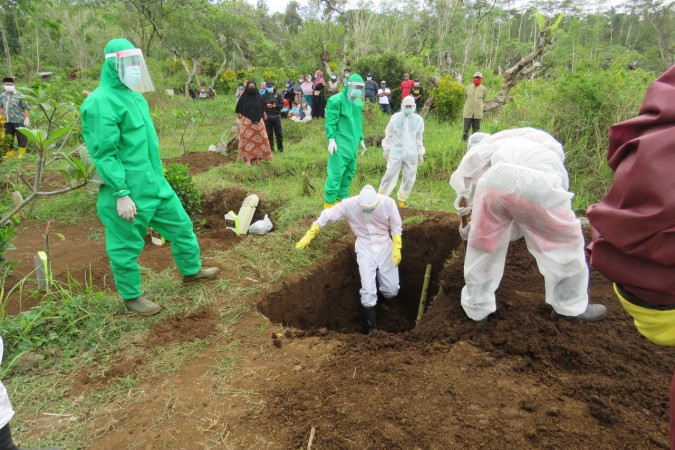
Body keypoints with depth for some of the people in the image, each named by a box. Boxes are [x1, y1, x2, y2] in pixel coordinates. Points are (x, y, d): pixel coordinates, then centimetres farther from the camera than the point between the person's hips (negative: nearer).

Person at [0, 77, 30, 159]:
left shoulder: (19, 96, -4)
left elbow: (26, 108, -6)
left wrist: (27, 118, -12)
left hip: (18, 121, -6)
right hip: (7, 122, 6)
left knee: (21, 138, -2)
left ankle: (22, 154, 7)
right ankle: (10, 153, 23)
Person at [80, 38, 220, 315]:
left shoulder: (133, 95, 12)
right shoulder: (101, 102, -16)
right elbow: (104, 154, -20)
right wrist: (121, 193, -22)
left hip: (155, 183, 9)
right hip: (128, 190, -9)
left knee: (181, 225, 18)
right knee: (126, 246, 7)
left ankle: (191, 270, 38)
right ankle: (131, 297, 25)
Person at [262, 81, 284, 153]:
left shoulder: (278, 95, 8)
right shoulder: (264, 96, 8)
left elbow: (282, 104, 4)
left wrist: (275, 106, -12)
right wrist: (266, 106, -13)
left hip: (276, 116, 0)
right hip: (267, 117, 0)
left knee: (279, 133, 1)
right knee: (269, 133, 2)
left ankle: (280, 148, 12)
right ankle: (271, 148, 9)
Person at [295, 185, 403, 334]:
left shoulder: (388, 203, -19)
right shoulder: (349, 204, -20)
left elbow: (396, 227, -6)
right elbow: (327, 216, -9)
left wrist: (397, 249, -17)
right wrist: (309, 236, -7)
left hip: (384, 244, 1)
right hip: (364, 246, -1)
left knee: (392, 289, 3)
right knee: (368, 289, -10)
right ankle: (372, 326, 7)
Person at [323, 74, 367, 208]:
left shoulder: (358, 103, 16)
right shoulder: (337, 100, -7)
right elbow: (330, 122, -11)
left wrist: (361, 139, 25)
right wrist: (331, 139, -19)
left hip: (352, 144, 8)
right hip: (340, 144, -8)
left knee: (349, 173, 11)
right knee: (336, 173, -9)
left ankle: (341, 199, 21)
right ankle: (329, 203, -2)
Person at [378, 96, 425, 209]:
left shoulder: (418, 120, 2)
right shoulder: (395, 117, -1)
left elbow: (419, 138, 10)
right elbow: (389, 134, 7)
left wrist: (420, 153, 12)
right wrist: (385, 149, 7)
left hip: (411, 154, 2)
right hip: (396, 152, -2)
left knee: (409, 177, 6)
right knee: (390, 174, -5)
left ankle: (402, 198, 21)